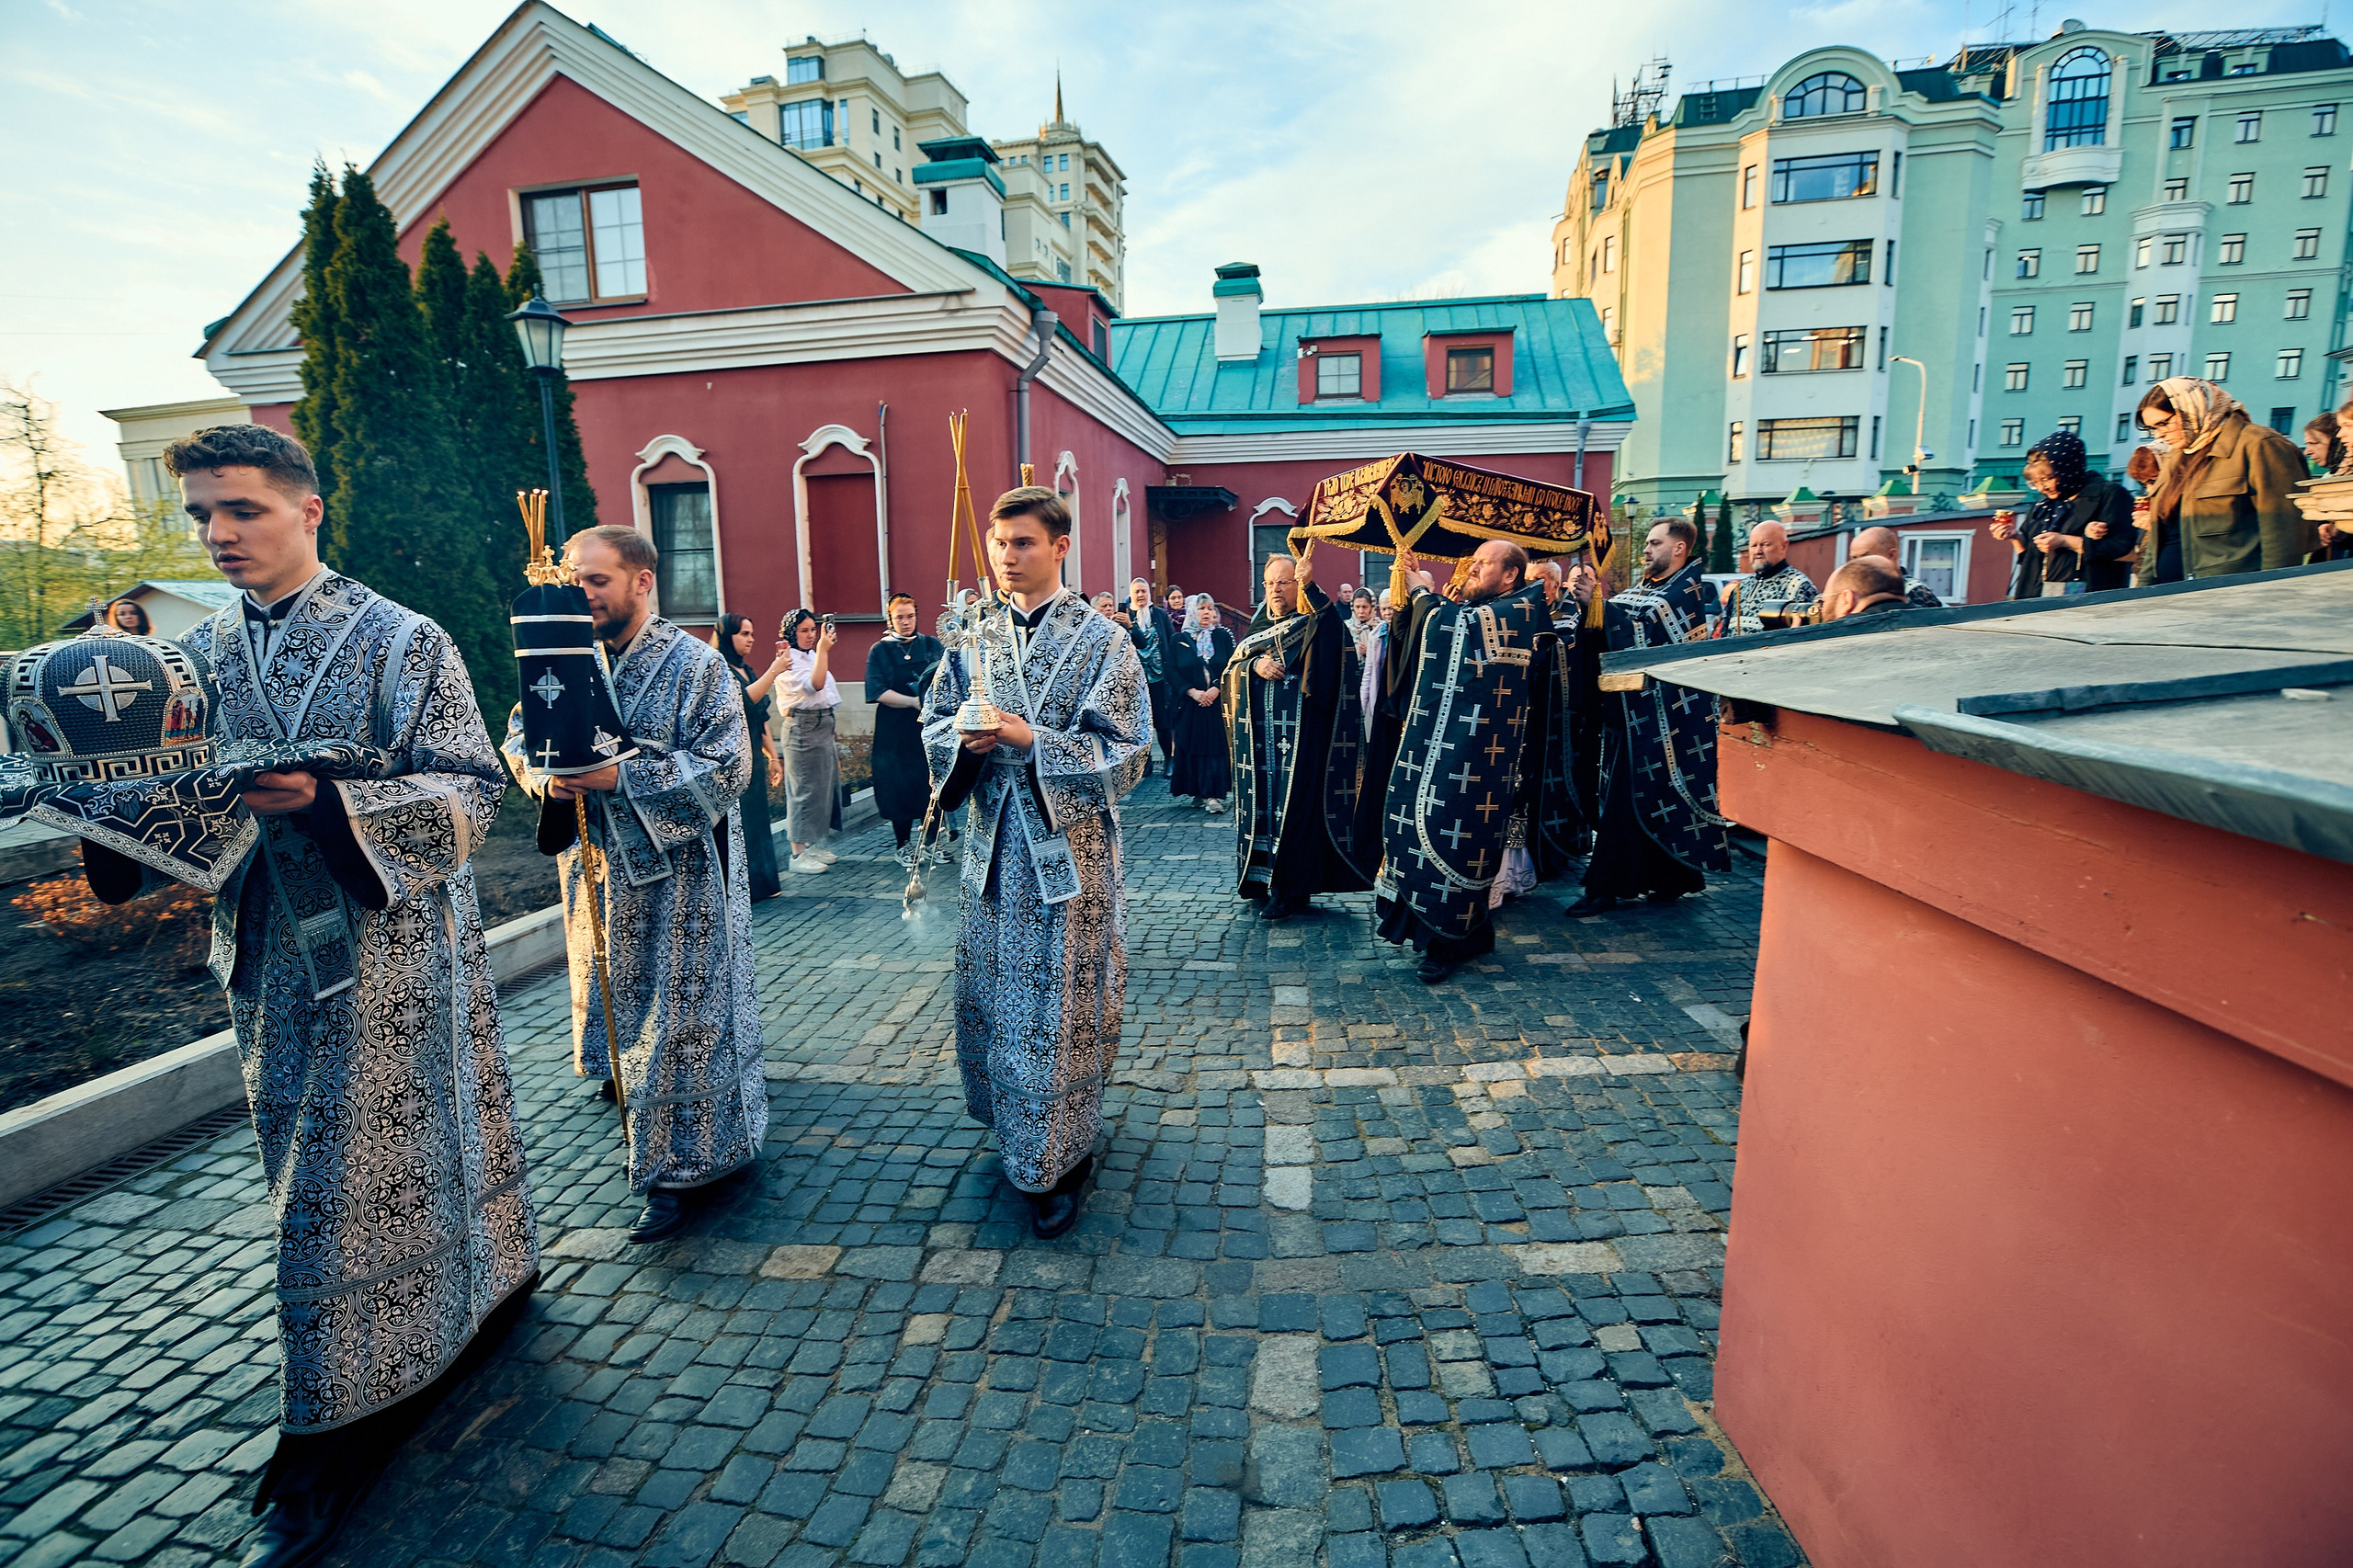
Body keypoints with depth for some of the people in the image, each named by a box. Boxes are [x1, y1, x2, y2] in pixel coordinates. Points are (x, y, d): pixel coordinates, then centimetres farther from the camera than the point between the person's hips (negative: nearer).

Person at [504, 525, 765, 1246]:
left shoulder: (695, 665, -12)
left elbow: (727, 768, -18)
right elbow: (518, 735, 12)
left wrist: (622, 777, -24)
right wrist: (541, 774, -11)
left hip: (677, 875, -6)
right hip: (597, 869, 6)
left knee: (678, 1016, 0)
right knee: (612, 1000, 20)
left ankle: (679, 1167, 11)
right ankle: (635, 1103, 42)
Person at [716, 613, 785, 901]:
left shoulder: (746, 670, 15)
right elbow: (744, 699, -26)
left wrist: (773, 756, 17)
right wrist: (774, 670, -24)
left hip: (753, 757, 8)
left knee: (756, 819, 12)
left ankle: (760, 882, 20)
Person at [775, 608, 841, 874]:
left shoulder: (812, 656, 15)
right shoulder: (789, 660, -12)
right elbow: (814, 684, -28)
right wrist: (823, 648, -28)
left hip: (824, 726, 9)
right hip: (802, 728, -9)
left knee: (824, 785, 12)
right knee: (803, 789, -7)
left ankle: (814, 845, 23)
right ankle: (798, 854, -1)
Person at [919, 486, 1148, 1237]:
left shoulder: (1103, 641, -7)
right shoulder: (975, 638, 8)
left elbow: (1125, 752, -12)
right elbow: (935, 726, 11)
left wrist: (1026, 737, -22)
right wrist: (966, 737, -12)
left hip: (1068, 850, -5)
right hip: (993, 847, 5)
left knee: (1059, 1011, 4)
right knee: (990, 1000, 15)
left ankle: (1060, 1162, 22)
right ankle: (1012, 1128, 38)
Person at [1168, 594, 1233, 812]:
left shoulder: (1224, 637, 8)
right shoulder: (1179, 640, 7)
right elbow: (1172, 672, 0)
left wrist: (1216, 688, -14)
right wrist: (1193, 692, -12)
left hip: (1218, 702, 0)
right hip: (1190, 704, 1)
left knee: (1216, 746, -7)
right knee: (1192, 747, 0)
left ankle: (1213, 794, -7)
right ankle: (1198, 792, 9)